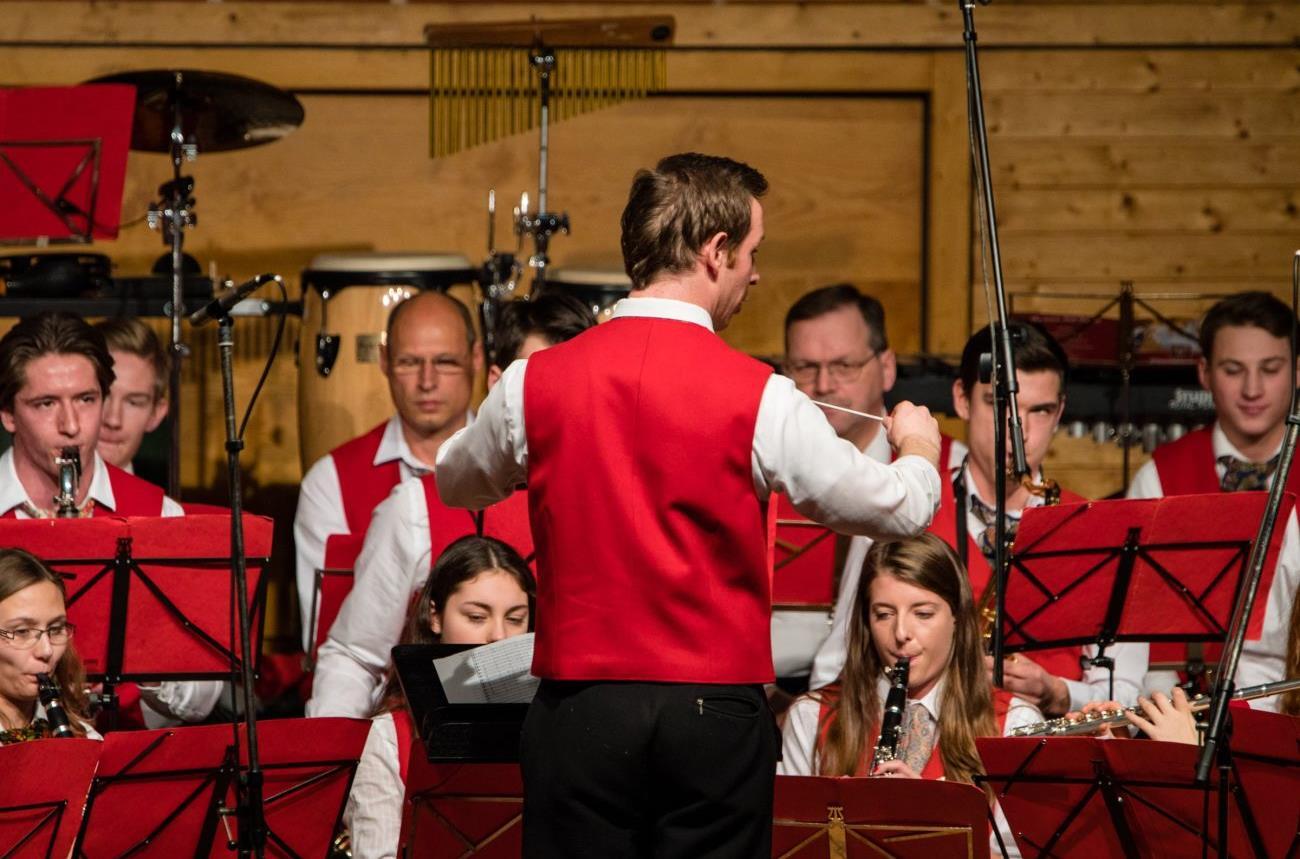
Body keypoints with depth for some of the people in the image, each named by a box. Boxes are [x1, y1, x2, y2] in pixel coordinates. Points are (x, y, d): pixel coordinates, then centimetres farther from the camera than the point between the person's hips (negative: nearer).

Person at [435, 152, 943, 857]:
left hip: (579, 711, 2)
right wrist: (916, 445, 22)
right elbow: (902, 510, 0)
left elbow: (455, 483, 18)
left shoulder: (535, 383, -2)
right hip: (716, 713, -2)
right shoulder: (759, 400, -9)